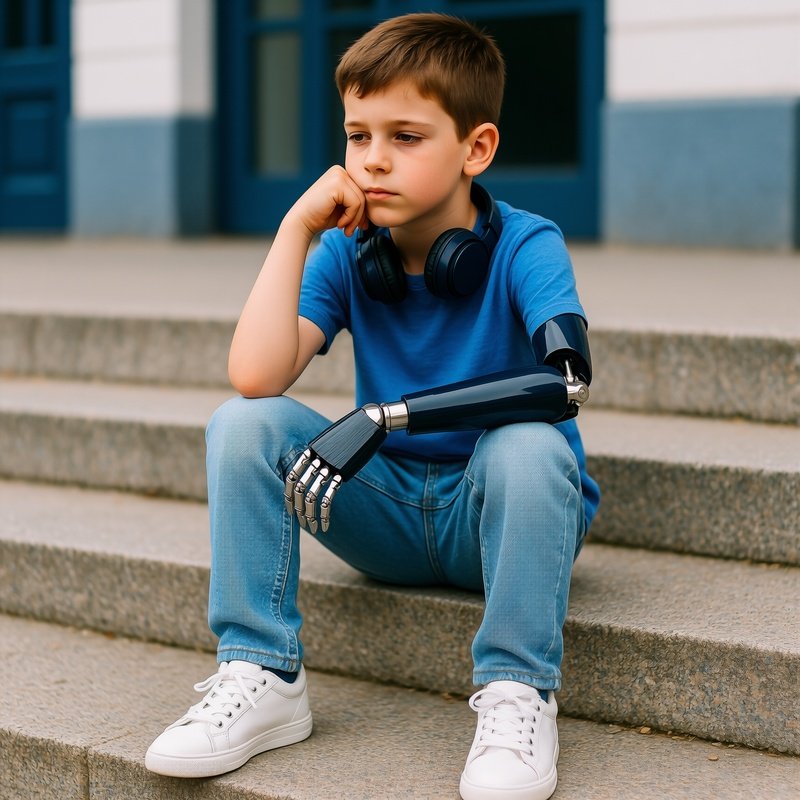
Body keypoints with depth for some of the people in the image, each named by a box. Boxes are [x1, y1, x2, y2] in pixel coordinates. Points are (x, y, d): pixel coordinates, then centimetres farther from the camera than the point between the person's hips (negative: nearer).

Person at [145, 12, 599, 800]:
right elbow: (257, 375, -20)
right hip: (387, 517, 4)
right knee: (243, 424, -17)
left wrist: (407, 413, -38)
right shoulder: (344, 252, -4)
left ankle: (517, 698, -21)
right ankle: (260, 679, -12)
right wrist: (295, 227, -18)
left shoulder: (525, 246, -14)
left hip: (495, 518, -3)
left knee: (530, 445, -37)